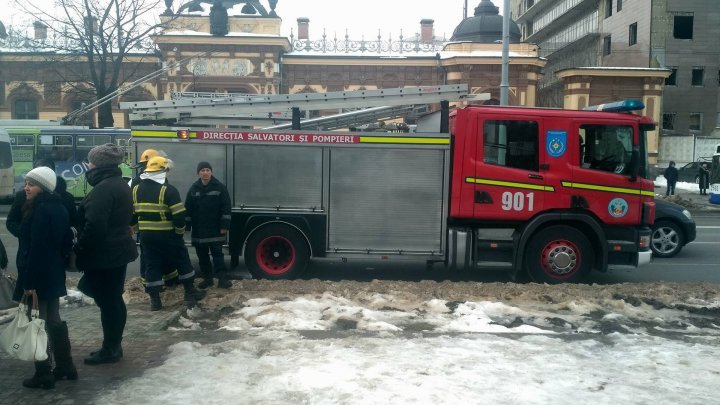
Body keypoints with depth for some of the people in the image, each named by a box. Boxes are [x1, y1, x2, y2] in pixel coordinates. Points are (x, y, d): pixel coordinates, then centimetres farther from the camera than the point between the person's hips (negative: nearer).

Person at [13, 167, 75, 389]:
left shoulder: (40, 211, -19)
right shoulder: (59, 208, 10)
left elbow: (35, 248, -22)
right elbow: (67, 242, 16)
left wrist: (28, 281, -21)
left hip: (38, 276, -9)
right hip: (54, 275, 9)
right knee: (54, 321, 17)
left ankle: (43, 374, 7)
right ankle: (65, 367, 25)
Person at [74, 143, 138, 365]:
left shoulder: (103, 188, -20)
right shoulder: (120, 184, 12)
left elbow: (94, 226, -27)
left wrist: (79, 249, -15)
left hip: (103, 254, -10)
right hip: (119, 250, 10)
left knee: (106, 301, 0)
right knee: (114, 299, 16)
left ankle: (110, 350, 10)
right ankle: (114, 346, 26)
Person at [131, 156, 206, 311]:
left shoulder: (136, 189, 5)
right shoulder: (168, 190, -14)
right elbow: (179, 215, -18)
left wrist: (138, 228, 22)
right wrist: (180, 231, -3)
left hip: (146, 235, 5)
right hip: (167, 235, -5)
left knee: (151, 265, 11)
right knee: (182, 263, 10)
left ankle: (155, 300, 12)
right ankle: (190, 293, 18)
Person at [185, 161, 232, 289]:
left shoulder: (220, 187, -4)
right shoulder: (193, 189, 5)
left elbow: (226, 208, -6)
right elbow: (188, 209, 7)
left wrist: (224, 226, -11)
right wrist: (187, 226, 1)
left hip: (215, 229, -3)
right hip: (198, 230, 4)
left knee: (217, 254, -3)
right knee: (202, 255, 9)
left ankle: (222, 278, -4)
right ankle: (207, 278, 18)